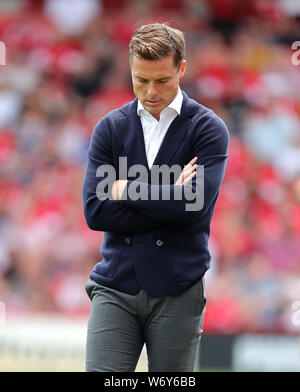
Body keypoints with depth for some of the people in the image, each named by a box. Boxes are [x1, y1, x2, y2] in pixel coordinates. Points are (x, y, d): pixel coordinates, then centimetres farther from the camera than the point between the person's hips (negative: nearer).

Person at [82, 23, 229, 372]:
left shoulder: (208, 129, 0)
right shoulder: (110, 127, 7)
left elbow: (195, 203, -15)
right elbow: (95, 211, -3)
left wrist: (126, 189, -5)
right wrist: (168, 197, -9)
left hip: (177, 291, -2)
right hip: (115, 287, 2)